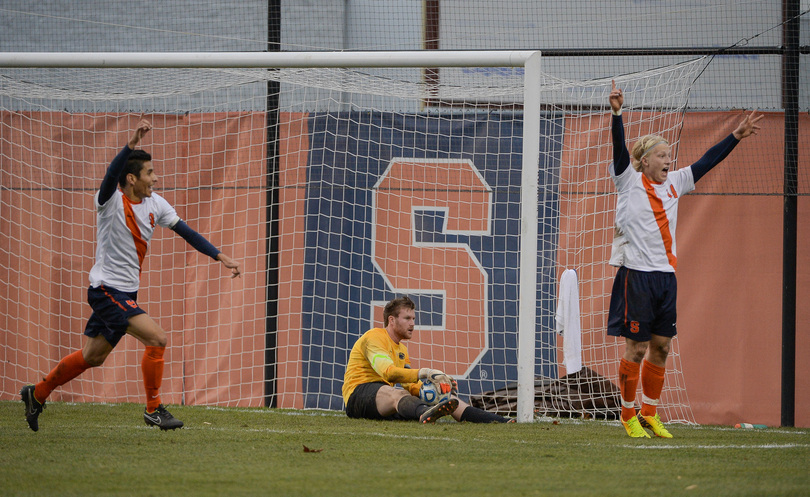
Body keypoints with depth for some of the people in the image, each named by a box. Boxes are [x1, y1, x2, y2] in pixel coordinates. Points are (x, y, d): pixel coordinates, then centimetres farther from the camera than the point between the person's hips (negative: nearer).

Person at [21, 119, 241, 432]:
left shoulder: (155, 204, 4)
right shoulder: (111, 200, -17)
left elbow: (185, 231, 11)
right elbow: (112, 175, -38)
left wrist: (220, 257, 6)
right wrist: (131, 145, -53)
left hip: (126, 293, 8)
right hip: (106, 290, -8)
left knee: (92, 356, 17)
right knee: (156, 338, -18)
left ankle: (37, 394, 32)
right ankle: (153, 409, -6)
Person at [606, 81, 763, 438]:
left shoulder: (673, 184, 12)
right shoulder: (630, 181, -3)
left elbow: (706, 162, 15)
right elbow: (619, 148, -17)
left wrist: (736, 136, 10)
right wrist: (616, 113, -32)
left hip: (666, 275, 6)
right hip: (636, 274, -6)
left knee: (660, 348, 7)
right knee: (636, 349, -4)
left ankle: (650, 415, 16)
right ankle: (628, 415, 6)